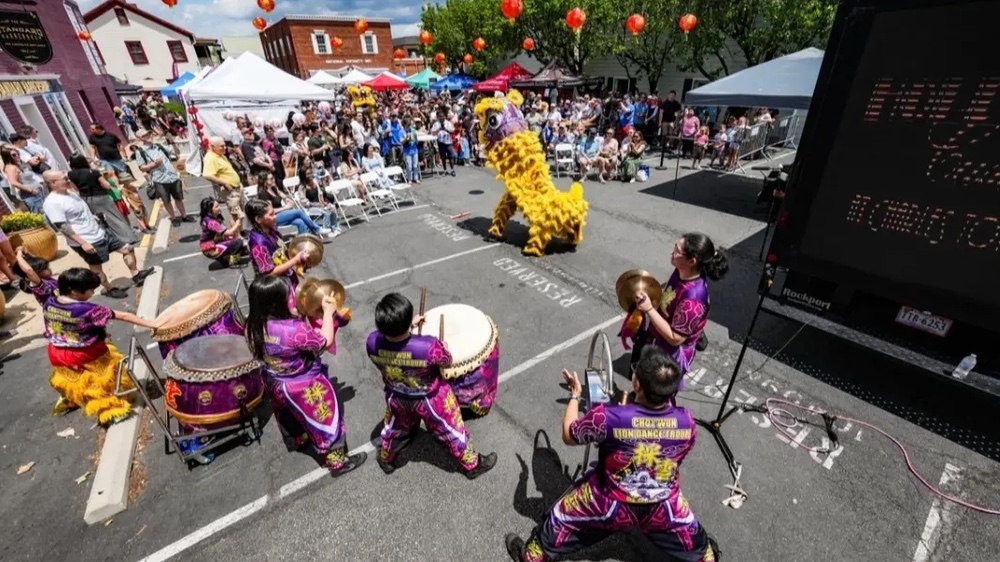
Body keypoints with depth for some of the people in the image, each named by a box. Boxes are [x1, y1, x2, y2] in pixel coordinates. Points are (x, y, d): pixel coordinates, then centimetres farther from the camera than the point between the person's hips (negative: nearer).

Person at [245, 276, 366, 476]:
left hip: (276, 384, 8)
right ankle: (337, 461, 31)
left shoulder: (253, 325, -15)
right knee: (326, 421, 14)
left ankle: (300, 439, 63)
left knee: (293, 415, 35)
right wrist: (328, 312, -13)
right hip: (305, 388, -7)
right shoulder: (294, 329, -39)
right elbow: (325, 341, -24)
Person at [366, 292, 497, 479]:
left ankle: (386, 461, 62)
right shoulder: (429, 346, -42)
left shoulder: (373, 342, -29)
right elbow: (447, 361, -19)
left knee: (394, 429, 34)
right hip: (431, 399, -3)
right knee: (451, 431, 22)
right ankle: (472, 465, 46)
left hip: (397, 398, 4)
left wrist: (410, 326, 5)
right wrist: (442, 346, 1)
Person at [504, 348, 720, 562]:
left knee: (562, 519, 24)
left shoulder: (608, 417, -33)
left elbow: (568, 436, -14)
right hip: (663, 507, 2)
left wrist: (575, 395, 1)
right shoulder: (687, 422, -22)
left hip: (609, 504, -2)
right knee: (695, 544, 35)